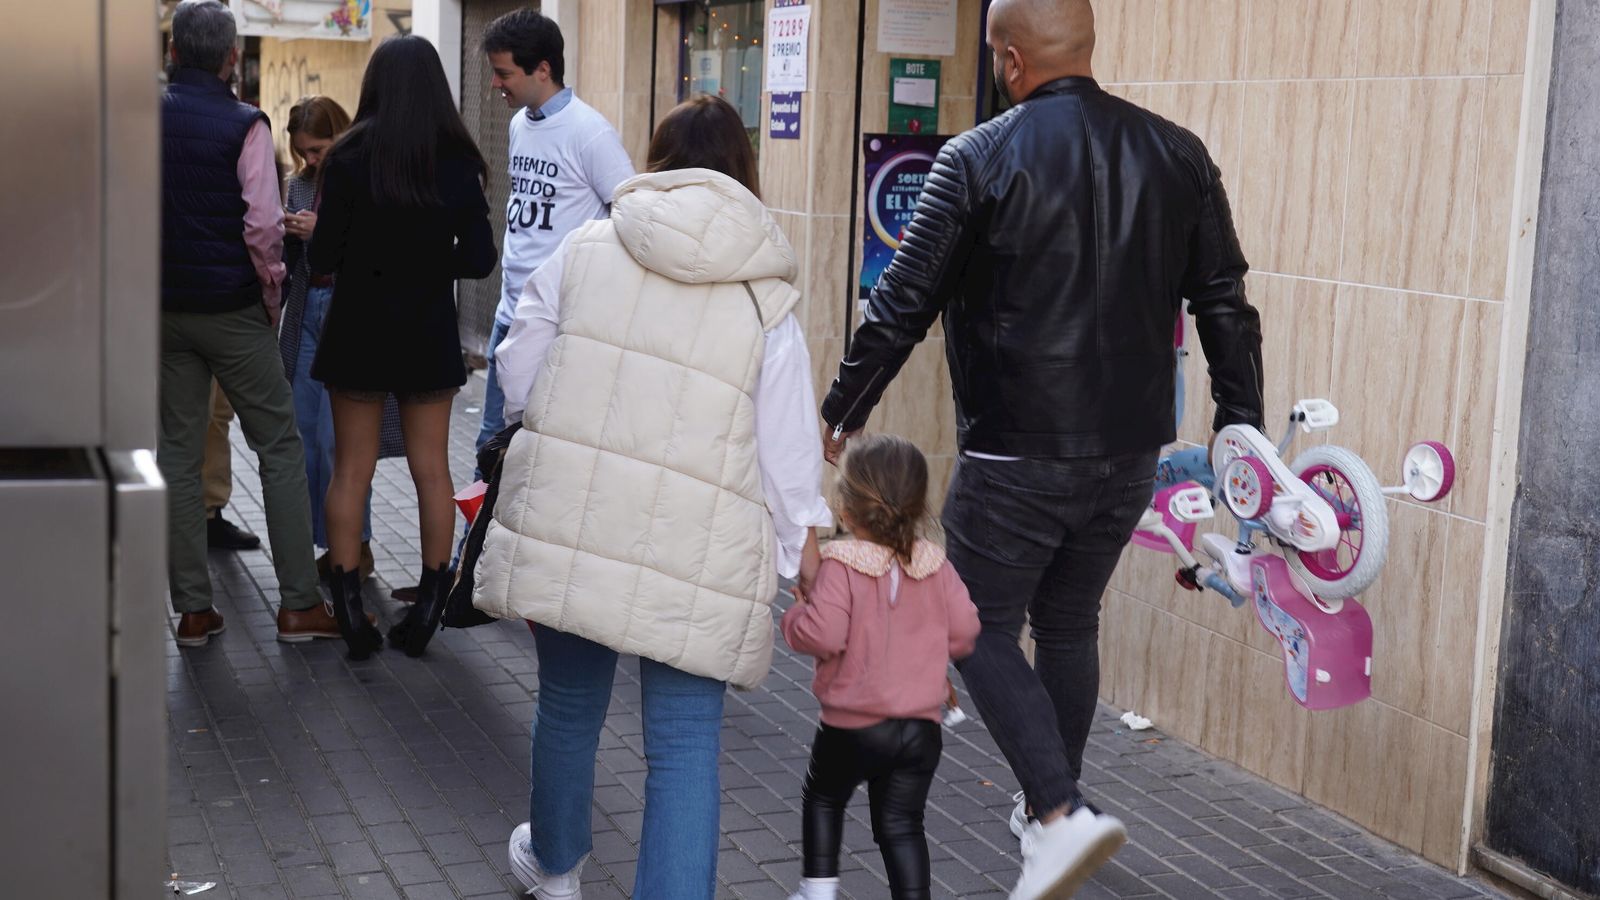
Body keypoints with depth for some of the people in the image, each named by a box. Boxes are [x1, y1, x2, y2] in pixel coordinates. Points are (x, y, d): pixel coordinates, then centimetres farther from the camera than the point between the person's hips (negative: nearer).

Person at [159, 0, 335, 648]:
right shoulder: (244, 125, -10)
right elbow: (262, 224, -15)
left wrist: (152, 281, 14)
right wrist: (271, 290, 0)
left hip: (165, 308, 4)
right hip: (232, 309, -4)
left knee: (177, 453, 9)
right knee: (280, 448, 5)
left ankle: (192, 608, 10)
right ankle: (298, 603, 3)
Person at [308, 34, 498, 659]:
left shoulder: (350, 158, -11)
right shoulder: (458, 163, -5)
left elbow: (322, 259, -10)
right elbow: (480, 259, -3)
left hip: (359, 331, -1)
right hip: (429, 336, 2)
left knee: (351, 469, 8)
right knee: (431, 470, 10)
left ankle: (349, 613, 7)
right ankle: (427, 609, 15)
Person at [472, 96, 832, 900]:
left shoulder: (587, 248, 3)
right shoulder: (766, 297, 0)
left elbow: (517, 376, 8)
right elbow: (787, 443, -1)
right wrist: (805, 541, 10)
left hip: (567, 524, 2)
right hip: (693, 554, -2)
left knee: (569, 702, 22)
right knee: (685, 744, 3)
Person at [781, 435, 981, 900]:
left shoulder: (841, 565, -17)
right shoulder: (935, 566, -2)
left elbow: (823, 634, -25)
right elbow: (963, 633, -2)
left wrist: (795, 615, -5)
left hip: (854, 726, -3)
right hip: (922, 726, 3)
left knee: (823, 796, 22)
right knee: (901, 823, 11)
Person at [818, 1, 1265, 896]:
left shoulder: (979, 159, -10)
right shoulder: (1178, 154, 3)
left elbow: (903, 305, -7)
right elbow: (1225, 302, 4)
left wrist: (843, 410, 5)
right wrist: (1242, 427, 11)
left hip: (1016, 455, -5)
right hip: (1131, 453, 5)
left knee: (984, 631, 8)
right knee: (1071, 625, 21)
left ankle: (1062, 813, -8)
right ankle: (1054, 807, 32)